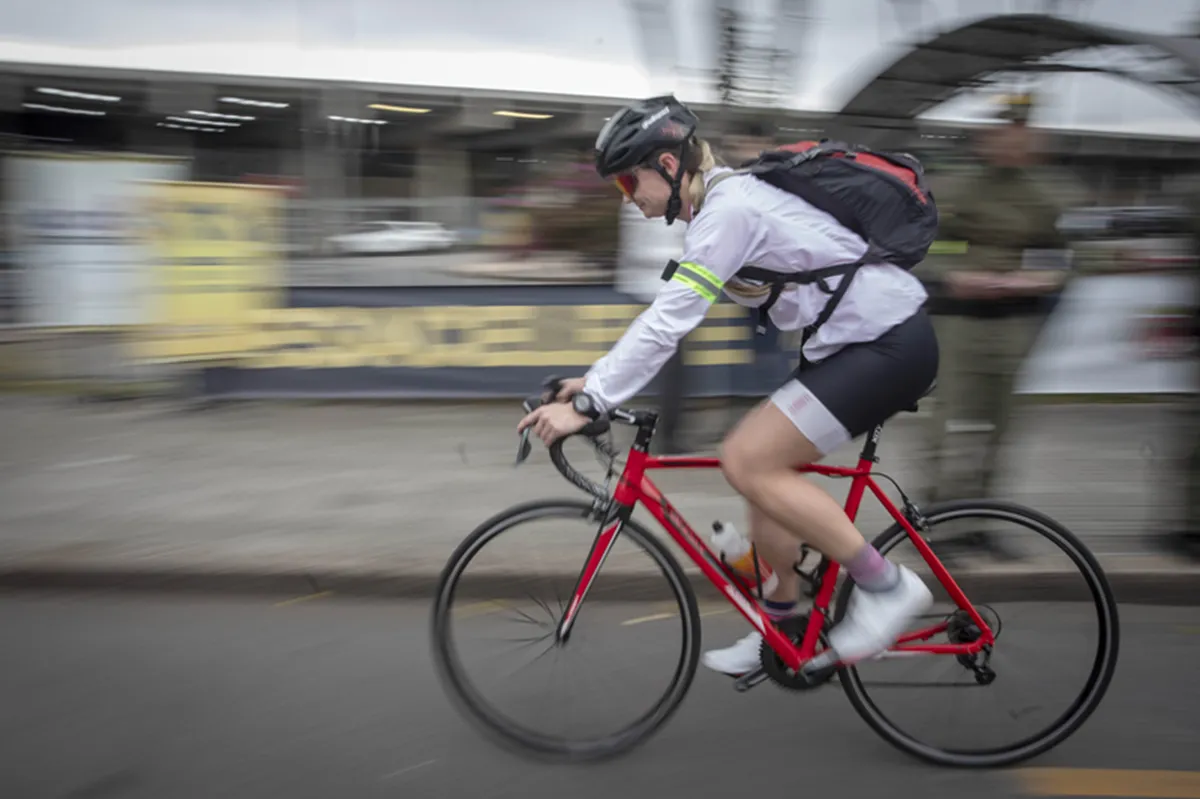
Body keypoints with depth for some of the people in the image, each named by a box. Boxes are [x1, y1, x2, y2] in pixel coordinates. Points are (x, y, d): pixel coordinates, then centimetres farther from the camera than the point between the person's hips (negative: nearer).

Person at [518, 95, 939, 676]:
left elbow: (668, 323, -24)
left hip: (891, 344, -10)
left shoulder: (728, 209, -19)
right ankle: (780, 630, 24)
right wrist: (596, 380, 11)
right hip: (855, 341, 10)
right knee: (761, 470, 10)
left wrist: (589, 402, -22)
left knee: (747, 462, -16)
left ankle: (885, 585, -4)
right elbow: (667, 315, 16)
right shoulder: (720, 204, 11)